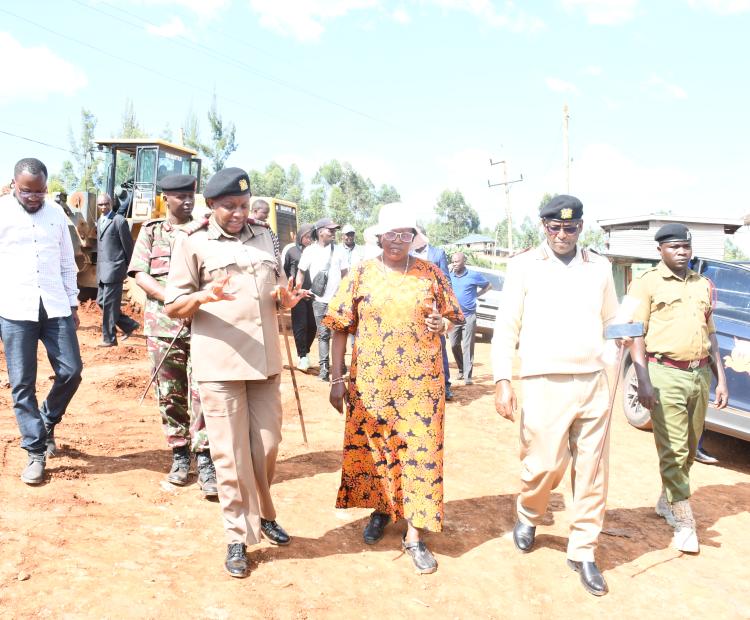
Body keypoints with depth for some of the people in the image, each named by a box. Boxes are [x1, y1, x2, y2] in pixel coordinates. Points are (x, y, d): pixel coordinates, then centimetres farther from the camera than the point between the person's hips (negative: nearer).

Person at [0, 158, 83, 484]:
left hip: (55, 308, 3)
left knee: (71, 371, 1)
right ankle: (35, 452, 11)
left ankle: (47, 422, 29)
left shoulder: (56, 213, 10)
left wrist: (73, 304, 13)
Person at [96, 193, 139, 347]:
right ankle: (129, 325, 22)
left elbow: (128, 245, -7)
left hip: (114, 268, -8)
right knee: (101, 301, 10)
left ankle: (109, 338, 5)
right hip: (102, 269, 9)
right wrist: (99, 265, 16)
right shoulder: (99, 221, 15)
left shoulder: (119, 220, -10)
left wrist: (130, 267, -2)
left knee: (109, 304, -5)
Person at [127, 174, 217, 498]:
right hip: (162, 323, 2)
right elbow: (139, 273, 1)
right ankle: (179, 455, 20)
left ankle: (204, 461, -3)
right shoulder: (151, 231, 10)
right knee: (169, 393, 7)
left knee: (201, 392, -7)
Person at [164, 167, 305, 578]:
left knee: (267, 445, 12)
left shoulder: (263, 235, 13)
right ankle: (238, 536, 15)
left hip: (264, 359, 4)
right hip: (219, 363, -4)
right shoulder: (192, 241, -1)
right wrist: (203, 296, -22)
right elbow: (173, 306, -2)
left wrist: (286, 298, -1)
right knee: (231, 453, 1)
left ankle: (263, 514, 35)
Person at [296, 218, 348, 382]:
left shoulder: (338, 250, 7)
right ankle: (324, 367, 5)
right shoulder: (310, 250, 0)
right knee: (323, 334, 1)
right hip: (320, 299, -2)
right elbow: (301, 272, 7)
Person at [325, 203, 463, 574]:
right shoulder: (362, 274, 2)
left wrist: (441, 323, -12)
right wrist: (337, 378, -2)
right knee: (371, 446, 10)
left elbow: (451, 316, 13)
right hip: (371, 380, 1)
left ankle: (414, 535, 10)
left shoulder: (430, 274, 3)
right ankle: (381, 508, 36)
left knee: (421, 450, -1)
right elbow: (341, 327, 2)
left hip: (421, 381, 0)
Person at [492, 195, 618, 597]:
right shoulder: (524, 266, 1)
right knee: (546, 464, -2)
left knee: (593, 473, 6)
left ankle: (582, 552, 23)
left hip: (594, 382, 3)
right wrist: (502, 380, -7)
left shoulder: (599, 268, 11)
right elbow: (506, 326, -1)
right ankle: (528, 516, 31)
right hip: (544, 384, -3)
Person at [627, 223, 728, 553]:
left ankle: (667, 500, 32)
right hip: (665, 374, -5)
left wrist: (721, 379, 13)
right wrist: (643, 382, -14)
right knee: (672, 451, -5)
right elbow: (636, 334, -5)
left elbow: (710, 334, 19)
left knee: (689, 449, 13)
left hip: (699, 374, 6)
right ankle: (684, 523, 2)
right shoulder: (647, 284, -1)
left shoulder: (703, 285, 16)